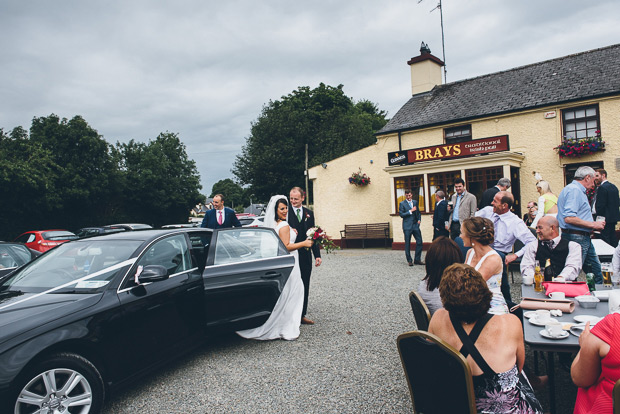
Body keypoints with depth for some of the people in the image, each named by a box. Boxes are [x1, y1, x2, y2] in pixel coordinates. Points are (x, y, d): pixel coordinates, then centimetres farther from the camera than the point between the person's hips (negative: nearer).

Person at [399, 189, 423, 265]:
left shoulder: (415, 202, 12)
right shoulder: (402, 203, -2)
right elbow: (401, 214, -10)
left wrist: (419, 219, 7)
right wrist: (410, 211, -15)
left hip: (415, 225, 4)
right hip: (407, 226, -4)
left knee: (419, 242, 1)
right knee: (407, 244, 1)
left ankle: (417, 259, 12)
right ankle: (409, 260, 12)